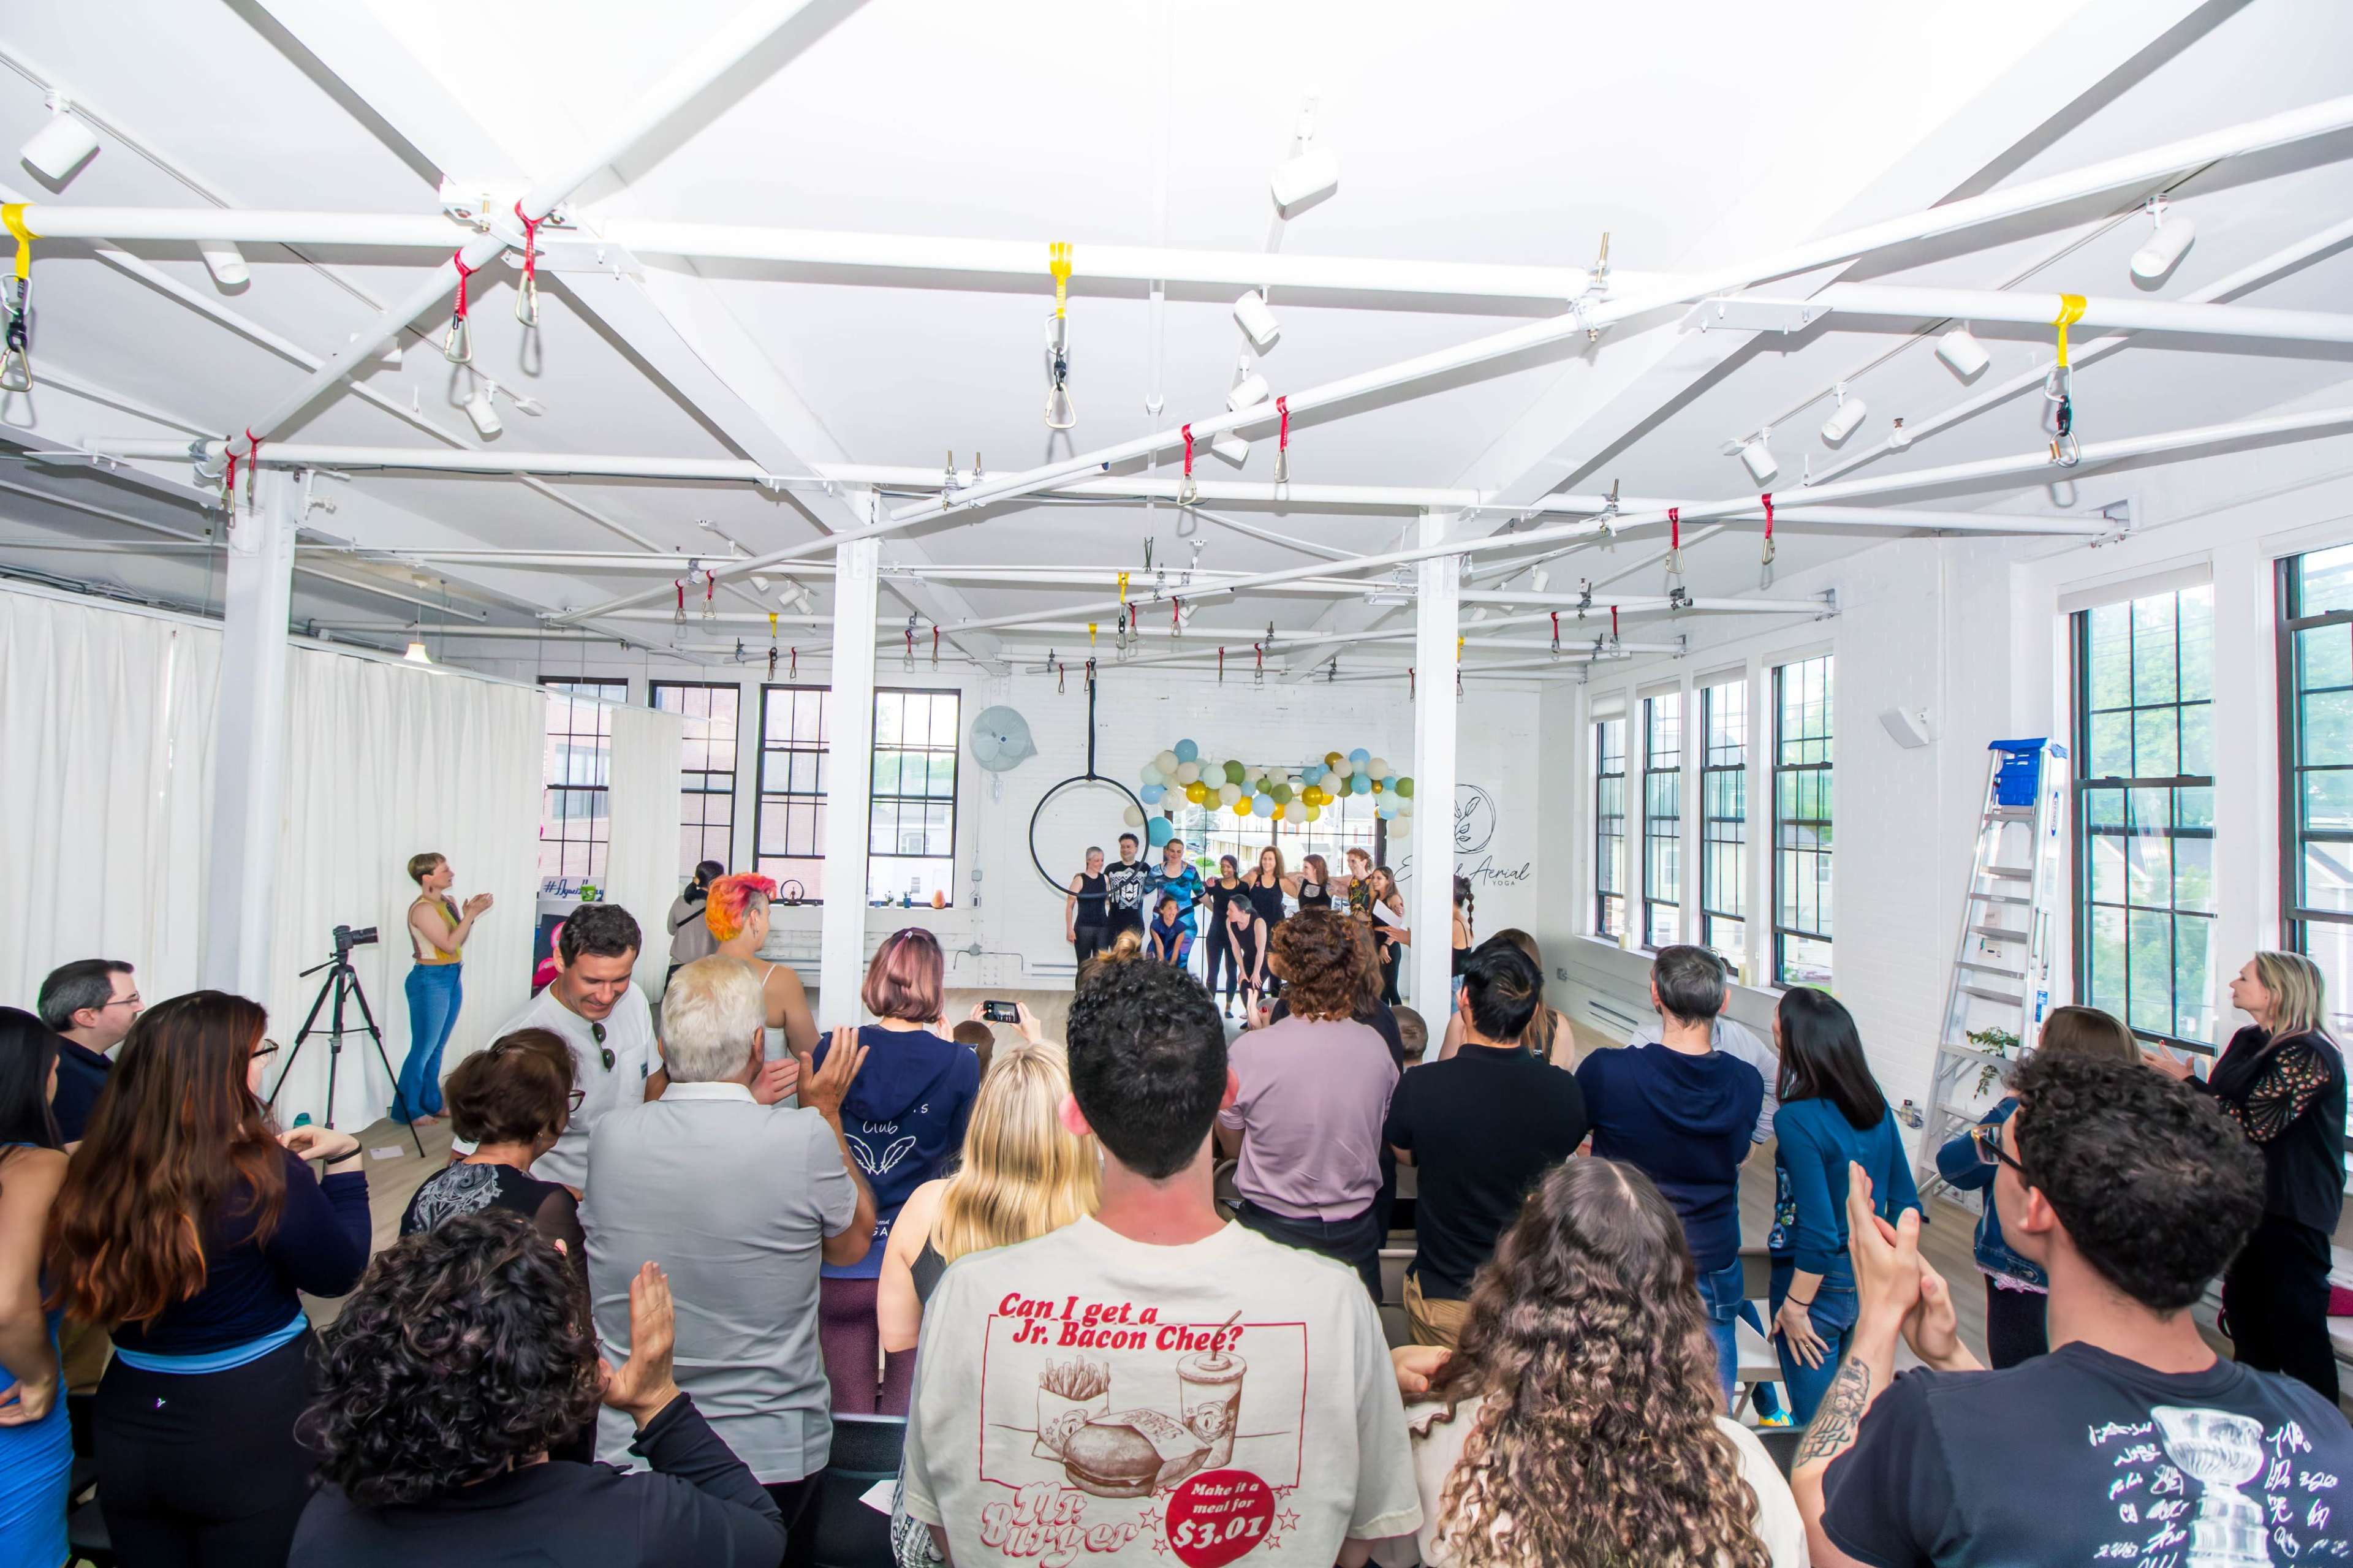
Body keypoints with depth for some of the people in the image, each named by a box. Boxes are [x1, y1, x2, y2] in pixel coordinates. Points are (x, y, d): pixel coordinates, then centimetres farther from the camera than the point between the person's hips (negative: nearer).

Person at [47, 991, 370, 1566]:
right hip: (250, 1433, -4)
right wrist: (345, 1160, -4)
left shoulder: (100, 1173, -9)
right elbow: (339, 1274, -8)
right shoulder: (264, 1175, -23)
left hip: (129, 1430, 5)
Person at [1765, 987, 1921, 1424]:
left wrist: (1794, 1305, -13)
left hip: (1823, 1284, -7)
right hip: (1873, 1278, 7)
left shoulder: (1797, 1119, -24)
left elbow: (1818, 1231, -23)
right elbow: (1905, 1200, 5)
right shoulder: (1875, 1102, -3)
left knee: (1815, 1417, 10)